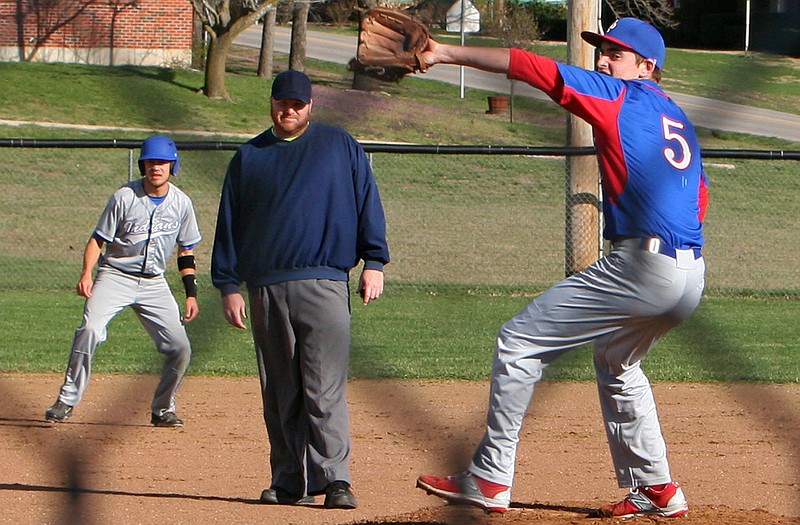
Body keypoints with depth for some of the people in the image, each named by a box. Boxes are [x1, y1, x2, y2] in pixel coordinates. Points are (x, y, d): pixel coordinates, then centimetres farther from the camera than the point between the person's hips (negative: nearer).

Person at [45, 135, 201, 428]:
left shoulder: (182, 203, 2)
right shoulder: (124, 198, -9)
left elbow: (186, 250, 12)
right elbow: (98, 239, -5)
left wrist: (191, 293, 7)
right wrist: (86, 274, -20)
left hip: (154, 283, 4)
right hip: (116, 275, -4)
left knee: (180, 348, -4)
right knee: (90, 330, -26)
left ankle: (163, 410, 17)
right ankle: (66, 402, -19)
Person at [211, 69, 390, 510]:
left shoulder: (340, 147, 11)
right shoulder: (249, 157, 16)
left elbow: (367, 204, 8)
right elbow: (228, 224, 15)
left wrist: (373, 262, -2)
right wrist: (228, 286, 8)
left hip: (324, 286, -3)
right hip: (266, 289, 3)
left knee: (324, 391, -12)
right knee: (279, 395, 5)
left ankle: (334, 479, -16)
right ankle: (290, 483, 10)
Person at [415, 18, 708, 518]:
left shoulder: (620, 97, -1)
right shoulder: (678, 118, 22)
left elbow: (532, 67, -3)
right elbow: (698, 200, 22)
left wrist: (449, 53, -1)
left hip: (642, 265, -9)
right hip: (691, 277, 9)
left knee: (520, 341, -1)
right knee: (616, 361, 33)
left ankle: (489, 479, -2)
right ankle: (656, 490, 28)